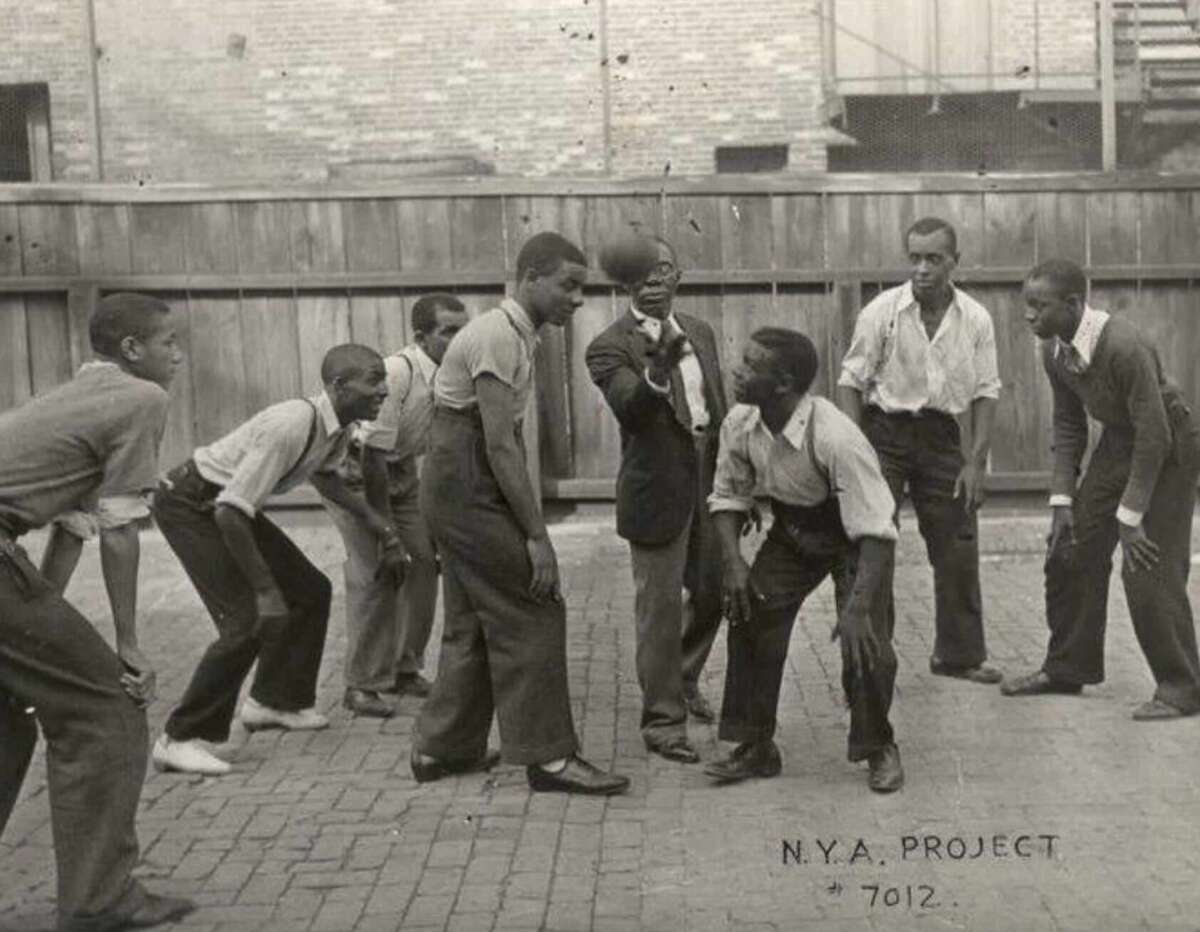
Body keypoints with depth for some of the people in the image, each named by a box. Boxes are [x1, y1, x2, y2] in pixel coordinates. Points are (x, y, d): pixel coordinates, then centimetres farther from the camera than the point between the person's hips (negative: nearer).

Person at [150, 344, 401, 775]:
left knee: (310, 591, 11)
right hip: (189, 505, -9)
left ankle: (272, 700, 26)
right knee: (249, 620, -17)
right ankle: (179, 739, -7)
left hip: (227, 504, 9)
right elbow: (229, 512, -33)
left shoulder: (338, 429, -5)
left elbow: (323, 475, 20)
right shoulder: (293, 425, -33)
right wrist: (265, 589, -27)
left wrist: (376, 519, 8)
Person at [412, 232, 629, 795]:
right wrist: (537, 535, -21)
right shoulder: (498, 337, -16)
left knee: (474, 621, 16)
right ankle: (546, 755, 0)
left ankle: (442, 748, 24)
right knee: (532, 616, -6)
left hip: (454, 492, 10)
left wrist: (528, 526, 17)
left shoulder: (513, 334, 15)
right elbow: (499, 444, -22)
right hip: (470, 490, -10)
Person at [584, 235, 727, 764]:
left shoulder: (699, 333, 9)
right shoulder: (611, 346, -13)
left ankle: (684, 680, 44)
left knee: (712, 594, 20)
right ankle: (663, 721, 12)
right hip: (658, 492, -7)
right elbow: (630, 411, -29)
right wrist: (659, 367, -48)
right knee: (659, 609, 0)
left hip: (708, 484, 7)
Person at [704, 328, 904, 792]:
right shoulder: (740, 425, -18)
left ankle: (879, 748, 11)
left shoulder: (836, 438, -37)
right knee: (750, 622, -3)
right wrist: (733, 561, -16)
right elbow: (728, 495, -1)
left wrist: (858, 608, -43)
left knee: (864, 643, -16)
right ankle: (756, 746, 14)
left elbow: (876, 533, -36)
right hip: (791, 531, 6)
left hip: (851, 537, -5)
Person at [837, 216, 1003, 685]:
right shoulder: (882, 311, -10)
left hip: (941, 434, 3)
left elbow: (986, 392, 3)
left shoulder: (976, 319, -2)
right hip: (884, 429, -3)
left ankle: (958, 654, 23)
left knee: (957, 545, 7)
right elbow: (851, 381, -7)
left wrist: (976, 461, -3)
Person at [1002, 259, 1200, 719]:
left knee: (1148, 569, -12)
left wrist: (1130, 517, -24)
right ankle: (1067, 668, 23)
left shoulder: (1124, 347, -32)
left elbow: (1154, 435, -28)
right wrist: (1062, 499, -2)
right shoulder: (1055, 352, -8)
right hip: (1116, 444, 8)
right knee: (1070, 553, 7)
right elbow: (1068, 423, 5)